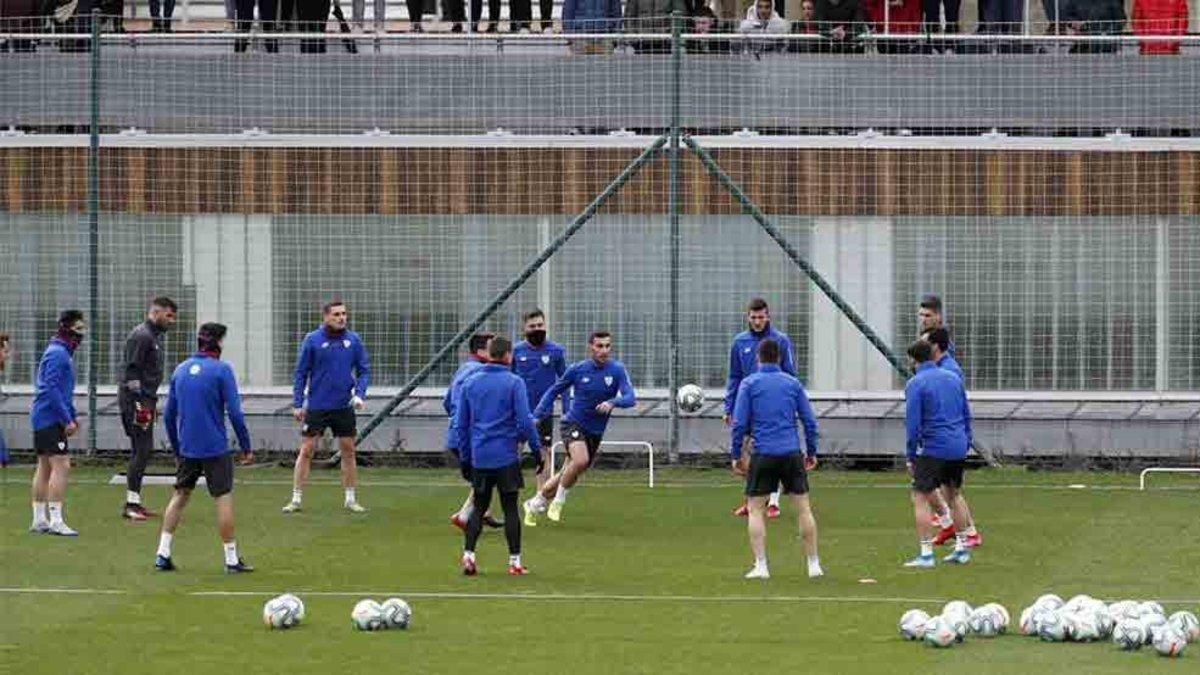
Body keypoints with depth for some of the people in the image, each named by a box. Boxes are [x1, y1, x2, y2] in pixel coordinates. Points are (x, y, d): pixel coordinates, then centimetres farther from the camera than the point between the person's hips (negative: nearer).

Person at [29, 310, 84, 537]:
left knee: (45, 468, 12)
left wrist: (73, 416, 23)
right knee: (61, 466, -14)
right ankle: (55, 521, -19)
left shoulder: (64, 353, 18)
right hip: (51, 418, -11)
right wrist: (67, 419, -21)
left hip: (43, 418, 11)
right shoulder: (57, 354, -15)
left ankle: (39, 520, 17)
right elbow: (52, 389, -22)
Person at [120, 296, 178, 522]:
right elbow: (132, 371, -19)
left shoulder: (156, 336, 17)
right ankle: (131, 504, -10)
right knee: (142, 450, -11)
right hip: (136, 401, -10)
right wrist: (140, 404, -21)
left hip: (146, 399, 10)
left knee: (142, 451, 11)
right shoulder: (141, 336, -14)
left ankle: (134, 502, 15)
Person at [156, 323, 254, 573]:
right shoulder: (221, 370, -9)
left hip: (187, 448, 5)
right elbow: (234, 412, -13)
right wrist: (246, 447, -5)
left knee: (180, 496, 14)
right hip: (215, 447, -5)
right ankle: (232, 559, 4)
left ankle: (162, 554, 9)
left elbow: (169, 415, 12)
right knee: (224, 498, 2)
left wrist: (176, 450, 21)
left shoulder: (181, 370, 8)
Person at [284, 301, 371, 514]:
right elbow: (301, 373, -1)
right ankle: (296, 499, 4)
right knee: (306, 451, -1)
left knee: (348, 452, 6)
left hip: (344, 407, 2)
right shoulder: (312, 340, -5)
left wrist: (359, 394, -9)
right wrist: (297, 404, -5)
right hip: (316, 406, -2)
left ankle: (351, 499, 15)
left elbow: (364, 370, 7)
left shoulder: (353, 340, 2)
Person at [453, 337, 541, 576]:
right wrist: (536, 449, -1)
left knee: (479, 507, 12)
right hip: (506, 456, -4)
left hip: (479, 456, 4)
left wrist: (465, 456, 18)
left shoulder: (471, 382, 7)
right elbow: (525, 422, -11)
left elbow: (461, 423, 10)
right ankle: (514, 562, 4)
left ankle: (468, 556, -1)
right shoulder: (514, 383, -7)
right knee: (510, 508, 3)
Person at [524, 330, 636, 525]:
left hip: (595, 433, 3)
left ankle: (535, 502, 31)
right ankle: (559, 501, -10)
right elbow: (554, 391, 6)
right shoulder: (577, 370, -7)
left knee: (570, 476, 10)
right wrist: (537, 416, -1)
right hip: (573, 424, -3)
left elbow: (630, 398, -18)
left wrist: (612, 402, -39)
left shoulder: (617, 370, -7)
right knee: (581, 460, -30)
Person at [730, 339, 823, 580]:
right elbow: (809, 420, 8)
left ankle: (760, 566, -5)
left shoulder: (749, 384, 2)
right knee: (803, 507, 8)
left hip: (763, 455, -2)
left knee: (756, 510, 4)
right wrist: (811, 452, 18)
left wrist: (735, 456, 3)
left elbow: (739, 423, -3)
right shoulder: (793, 383, 9)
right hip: (792, 453, 2)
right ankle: (814, 564, 9)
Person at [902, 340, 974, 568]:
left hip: (933, 449, -7)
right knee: (953, 497, 21)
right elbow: (967, 415, 16)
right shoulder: (954, 378, 11)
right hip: (958, 449, 7)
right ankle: (961, 549, 23)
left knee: (920, 498, -2)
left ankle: (926, 554, -9)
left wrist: (911, 456, -5)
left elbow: (913, 422, -12)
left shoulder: (915, 384, -8)